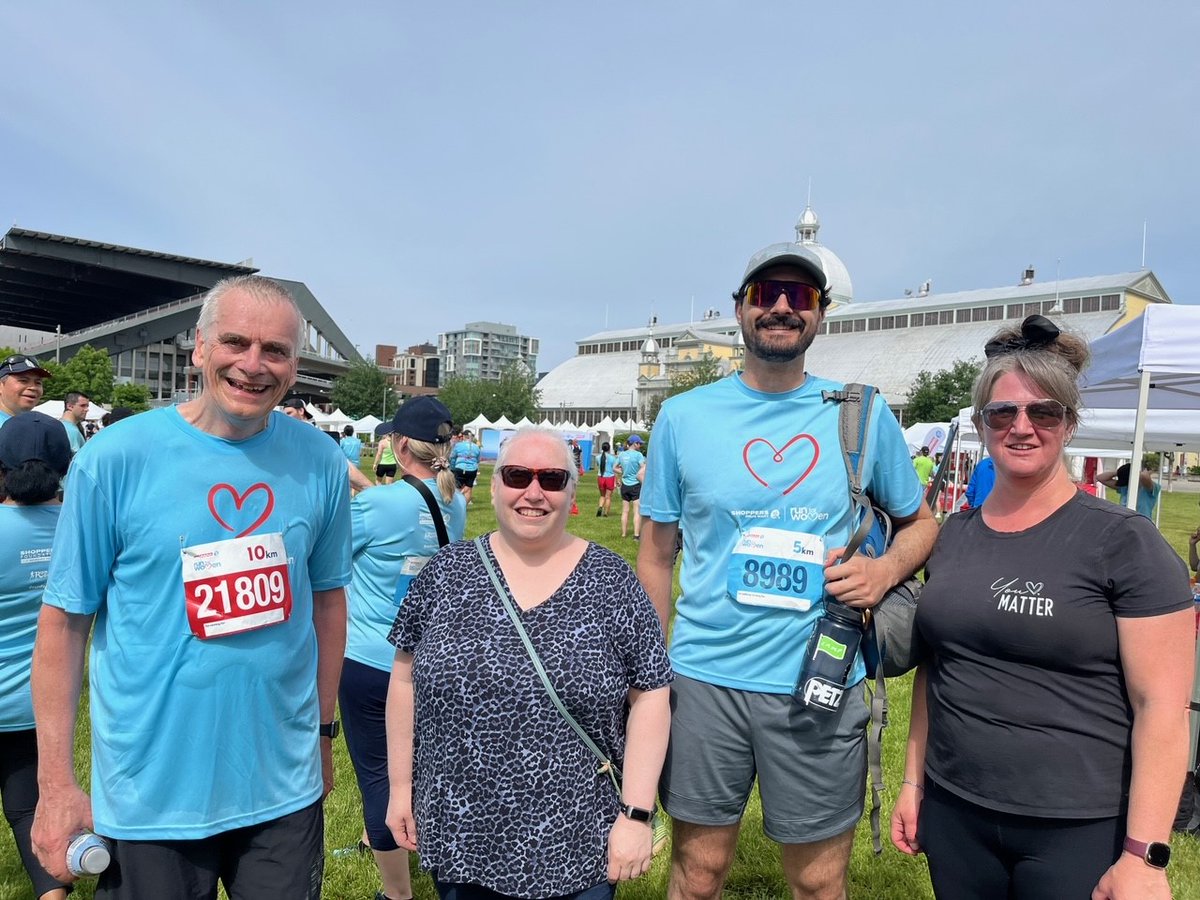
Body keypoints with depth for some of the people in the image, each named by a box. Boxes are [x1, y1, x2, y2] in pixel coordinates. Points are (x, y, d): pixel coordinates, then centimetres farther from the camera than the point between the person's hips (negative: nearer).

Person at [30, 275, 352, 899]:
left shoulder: (320, 462, -6)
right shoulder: (115, 458, -12)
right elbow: (65, 619, -7)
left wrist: (323, 729, 8)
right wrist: (56, 784, -6)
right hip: (151, 796, -1)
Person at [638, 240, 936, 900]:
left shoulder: (864, 415, 0)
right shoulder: (683, 416, -1)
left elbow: (920, 522, 13)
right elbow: (656, 558, 4)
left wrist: (886, 568, -10)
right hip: (703, 679, 0)